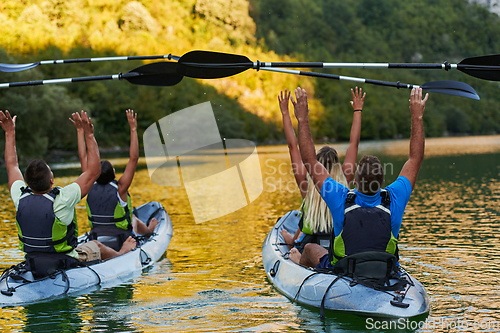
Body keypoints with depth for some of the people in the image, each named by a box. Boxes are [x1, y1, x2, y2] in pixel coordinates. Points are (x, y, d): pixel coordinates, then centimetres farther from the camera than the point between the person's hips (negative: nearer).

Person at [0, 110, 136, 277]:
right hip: (66, 262, -4)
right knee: (96, 246, 25)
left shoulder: (20, 198, -16)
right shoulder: (61, 200, -30)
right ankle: (121, 254, 55)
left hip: (32, 263, 5)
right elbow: (93, 171, -22)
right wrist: (89, 135, -19)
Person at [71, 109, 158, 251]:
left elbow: (83, 158, -1)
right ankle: (149, 229, 60)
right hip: (122, 243, -4)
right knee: (135, 220, 31)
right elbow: (133, 159, -23)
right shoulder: (119, 189, -23)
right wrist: (133, 129, -22)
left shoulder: (91, 187, -11)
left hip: (96, 241, 4)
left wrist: (80, 131, 4)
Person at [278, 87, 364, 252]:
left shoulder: (307, 184, -12)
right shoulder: (344, 182, -7)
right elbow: (354, 144, 2)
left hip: (309, 252, -2)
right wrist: (357, 110, 10)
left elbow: (292, 146, -6)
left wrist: (285, 112, 1)